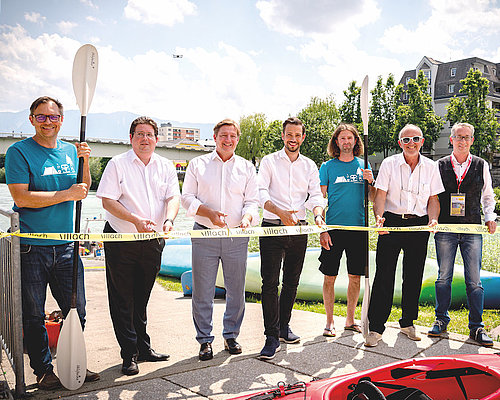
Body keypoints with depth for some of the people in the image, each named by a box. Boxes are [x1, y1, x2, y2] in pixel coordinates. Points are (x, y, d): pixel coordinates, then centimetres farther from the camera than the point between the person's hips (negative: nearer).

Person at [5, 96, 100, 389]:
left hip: (65, 246, 5)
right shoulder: (19, 152, -5)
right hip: (31, 247, -4)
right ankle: (43, 369, 23)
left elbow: (83, 191, 16)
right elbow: (21, 197, -15)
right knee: (34, 315, 7)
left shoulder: (70, 151, 10)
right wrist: (67, 194, -17)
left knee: (76, 310, 10)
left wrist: (85, 162, 1)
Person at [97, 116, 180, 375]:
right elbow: (108, 200, -10)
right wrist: (135, 220, -22)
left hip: (153, 242, 4)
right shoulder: (117, 164, -2)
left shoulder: (166, 167, 9)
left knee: (141, 298, 15)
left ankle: (143, 348, 27)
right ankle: (129, 354, 12)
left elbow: (173, 198, 0)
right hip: (121, 241, -3)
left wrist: (168, 220, -21)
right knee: (123, 299, 2)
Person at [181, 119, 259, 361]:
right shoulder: (198, 164, 8)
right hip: (204, 234, -1)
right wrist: (208, 212, -13)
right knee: (202, 291, 2)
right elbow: (187, 197, 4)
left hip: (237, 237, 2)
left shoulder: (247, 168, 12)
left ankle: (231, 336, 25)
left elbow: (252, 200, 10)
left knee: (236, 291, 8)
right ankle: (205, 340, 16)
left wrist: (247, 217, -12)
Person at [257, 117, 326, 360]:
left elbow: (315, 195, 4)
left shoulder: (309, 166, 13)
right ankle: (272, 337, -3)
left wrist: (318, 214, -18)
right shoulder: (269, 161, 3)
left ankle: (283, 326, 28)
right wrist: (280, 212, -25)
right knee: (270, 283, -8)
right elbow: (261, 193, -8)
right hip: (272, 228, -3)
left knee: (291, 282, 11)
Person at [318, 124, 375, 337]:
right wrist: (322, 230, -9)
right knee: (330, 277, 1)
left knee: (355, 277, 8)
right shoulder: (328, 167, 2)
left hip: (358, 228, 3)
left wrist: (371, 182, -10)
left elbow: (372, 198, 11)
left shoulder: (363, 165, 10)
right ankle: (329, 321, 14)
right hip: (334, 228, -2)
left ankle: (350, 319, 22)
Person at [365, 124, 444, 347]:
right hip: (391, 222, -2)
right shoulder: (389, 164, 2)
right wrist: (379, 217, -21)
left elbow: (433, 198, 9)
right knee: (384, 276, -5)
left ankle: (407, 323, 24)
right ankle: (376, 327, 1)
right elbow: (380, 195, -4)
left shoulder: (430, 167, 8)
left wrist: (433, 219, -9)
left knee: (414, 276, 8)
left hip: (419, 225, 2)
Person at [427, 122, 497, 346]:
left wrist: (490, 217, 3)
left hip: (472, 230, 0)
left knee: (474, 280, 0)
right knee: (444, 277, 6)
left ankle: (476, 327, 10)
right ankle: (441, 320, 20)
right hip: (445, 229, 0)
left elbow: (487, 195, 17)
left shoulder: (481, 166, 9)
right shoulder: (440, 165, 6)